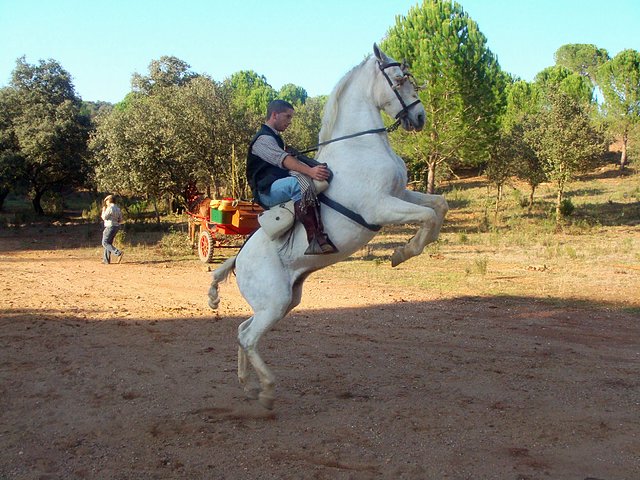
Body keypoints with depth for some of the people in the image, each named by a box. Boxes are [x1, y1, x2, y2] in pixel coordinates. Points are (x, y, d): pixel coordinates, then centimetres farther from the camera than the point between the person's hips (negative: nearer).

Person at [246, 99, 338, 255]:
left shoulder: (275, 138, 27)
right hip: (267, 191, -10)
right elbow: (284, 160, -26)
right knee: (299, 181, -37)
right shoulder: (263, 138, -7)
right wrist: (310, 171, -40)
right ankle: (316, 240, -51)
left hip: (281, 186, 10)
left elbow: (292, 162, 26)